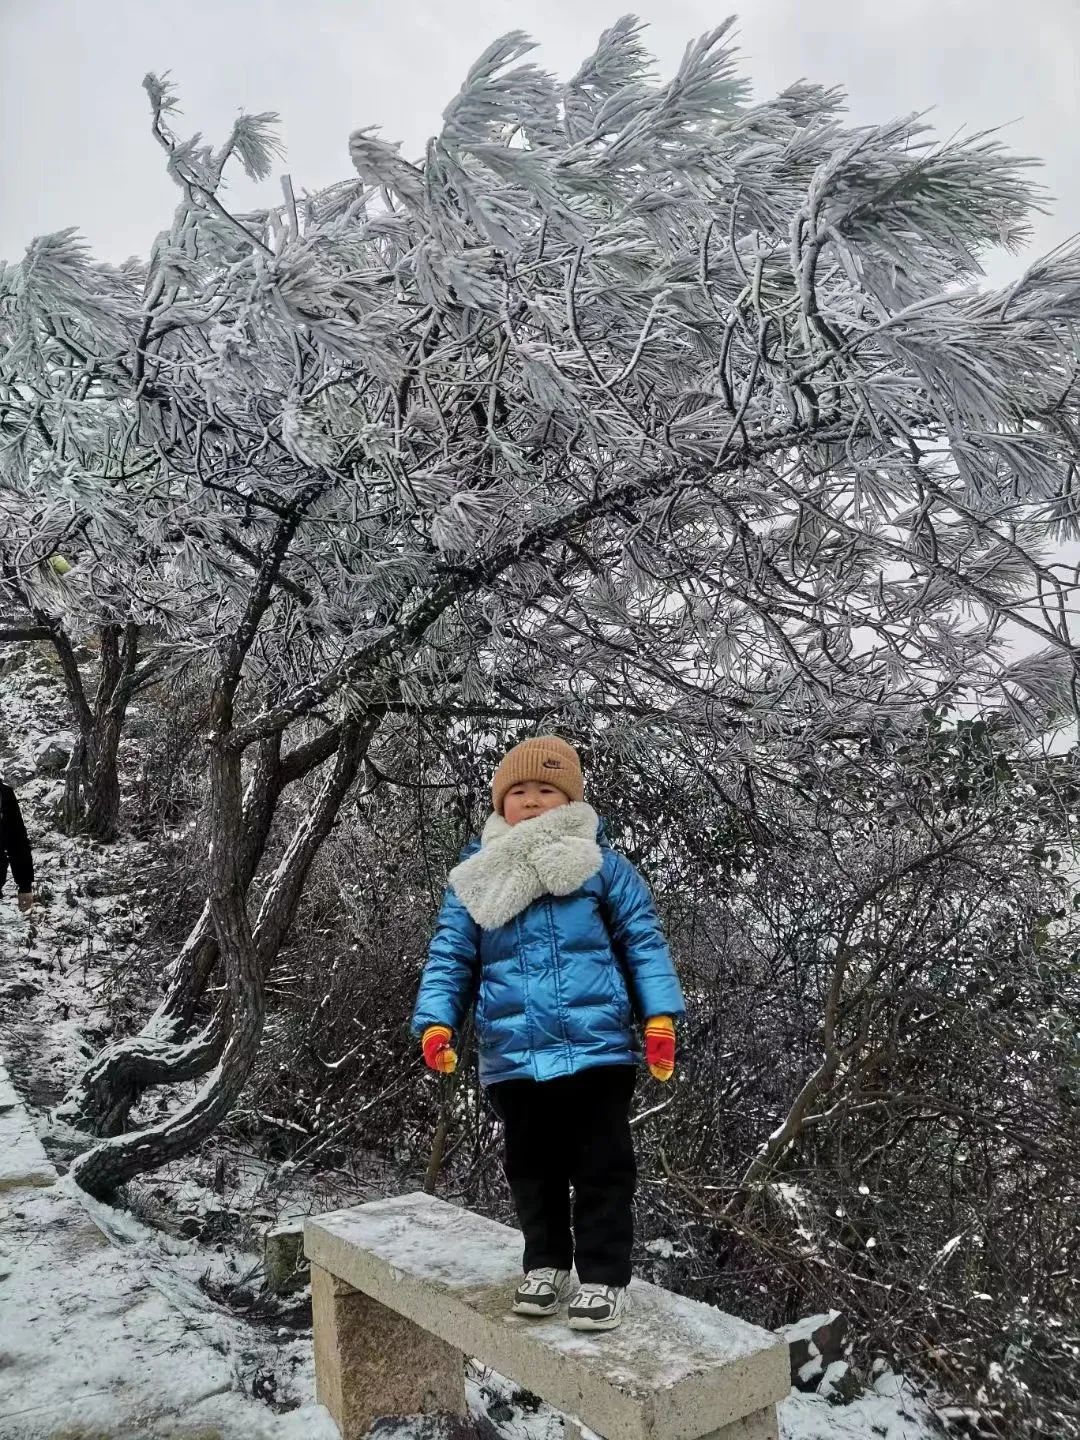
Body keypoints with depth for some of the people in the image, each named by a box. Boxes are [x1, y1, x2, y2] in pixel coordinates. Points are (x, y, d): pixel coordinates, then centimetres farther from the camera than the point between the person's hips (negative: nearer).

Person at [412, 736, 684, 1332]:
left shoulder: (600, 864, -1)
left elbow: (642, 942, -1)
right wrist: (435, 1022, -8)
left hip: (596, 1047, -3)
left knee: (602, 1166, 8)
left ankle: (605, 1276, 23)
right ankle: (546, 1262, 37)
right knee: (533, 1166, 18)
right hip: (513, 1055, 3)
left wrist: (660, 1017, -10)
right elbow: (449, 958, 6)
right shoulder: (475, 876, 5)